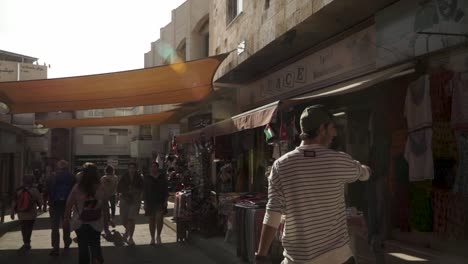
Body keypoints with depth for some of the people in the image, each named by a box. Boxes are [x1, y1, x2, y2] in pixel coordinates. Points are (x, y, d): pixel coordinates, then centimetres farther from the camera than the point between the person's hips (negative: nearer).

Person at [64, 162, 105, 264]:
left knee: (83, 246, 13)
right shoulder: (100, 188, -10)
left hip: (80, 223, -1)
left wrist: (66, 218, 5)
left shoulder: (77, 188, -13)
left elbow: (69, 204, -7)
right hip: (96, 223, 1)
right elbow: (104, 204, -3)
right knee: (95, 245, 16)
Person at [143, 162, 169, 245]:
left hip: (160, 201, -1)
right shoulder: (147, 178, 4)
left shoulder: (162, 176, 5)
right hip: (150, 201, 1)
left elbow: (166, 189, 7)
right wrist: (145, 203, 0)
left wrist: (166, 200, -1)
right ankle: (152, 238, 16)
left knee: (159, 218, -13)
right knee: (152, 220, 5)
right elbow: (145, 191, 5)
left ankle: (158, 236, 6)